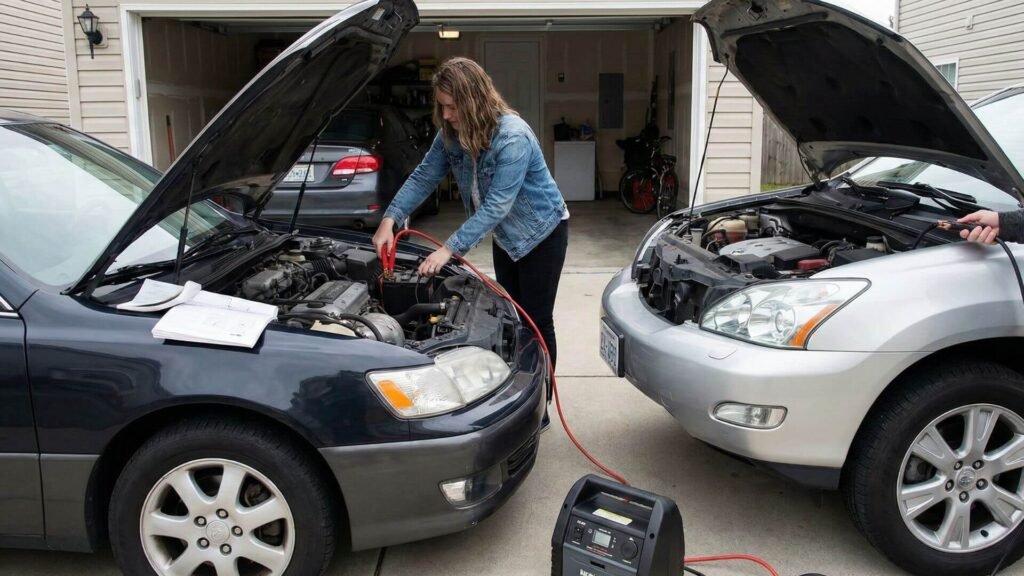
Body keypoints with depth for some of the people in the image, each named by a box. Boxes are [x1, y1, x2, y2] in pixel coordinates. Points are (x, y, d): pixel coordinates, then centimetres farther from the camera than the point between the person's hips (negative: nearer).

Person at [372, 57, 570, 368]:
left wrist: (450, 249, -38)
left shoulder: (513, 137, -32)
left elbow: (496, 205, -35)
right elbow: (423, 177, -4)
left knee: (535, 321, -1)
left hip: (542, 232, -7)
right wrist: (390, 219, -18)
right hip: (506, 234, 7)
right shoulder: (452, 133, -10)